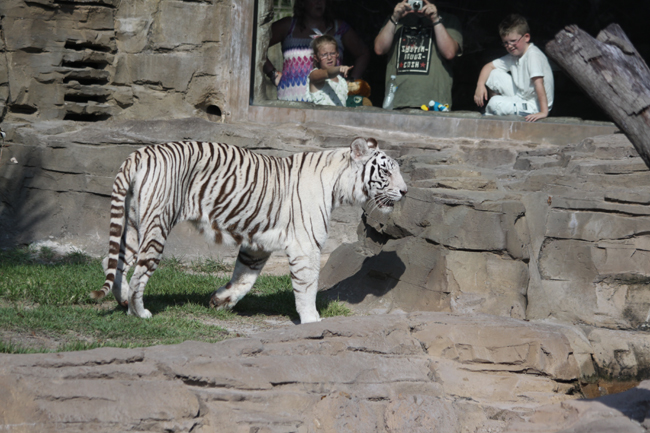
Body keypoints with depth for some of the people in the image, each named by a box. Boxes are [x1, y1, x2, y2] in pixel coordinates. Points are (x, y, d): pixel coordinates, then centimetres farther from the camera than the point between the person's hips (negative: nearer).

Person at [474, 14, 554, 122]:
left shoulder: (533, 55, -22)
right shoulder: (513, 56, 5)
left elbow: (539, 83, -30)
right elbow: (489, 66, 12)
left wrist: (544, 112, -36)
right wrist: (480, 85, -6)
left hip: (534, 106, -9)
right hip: (521, 96, 9)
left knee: (496, 104, -25)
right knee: (494, 74, 2)